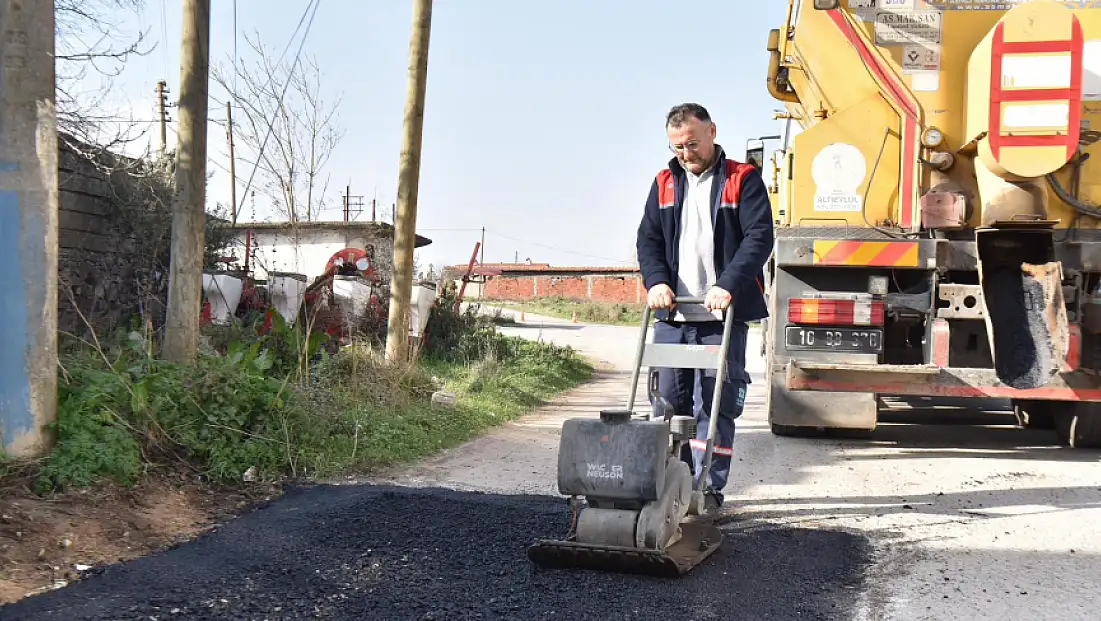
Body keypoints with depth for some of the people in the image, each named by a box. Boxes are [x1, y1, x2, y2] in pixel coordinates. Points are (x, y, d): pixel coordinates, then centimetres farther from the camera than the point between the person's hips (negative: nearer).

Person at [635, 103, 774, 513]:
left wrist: (728, 285, -21)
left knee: (715, 406, -4)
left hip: (722, 316, -4)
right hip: (671, 315, 4)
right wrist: (656, 281, -8)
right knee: (669, 402, 5)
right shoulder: (664, 184, 15)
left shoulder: (744, 180, 1)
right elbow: (648, 239, 11)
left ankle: (709, 488, 2)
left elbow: (759, 237, -9)